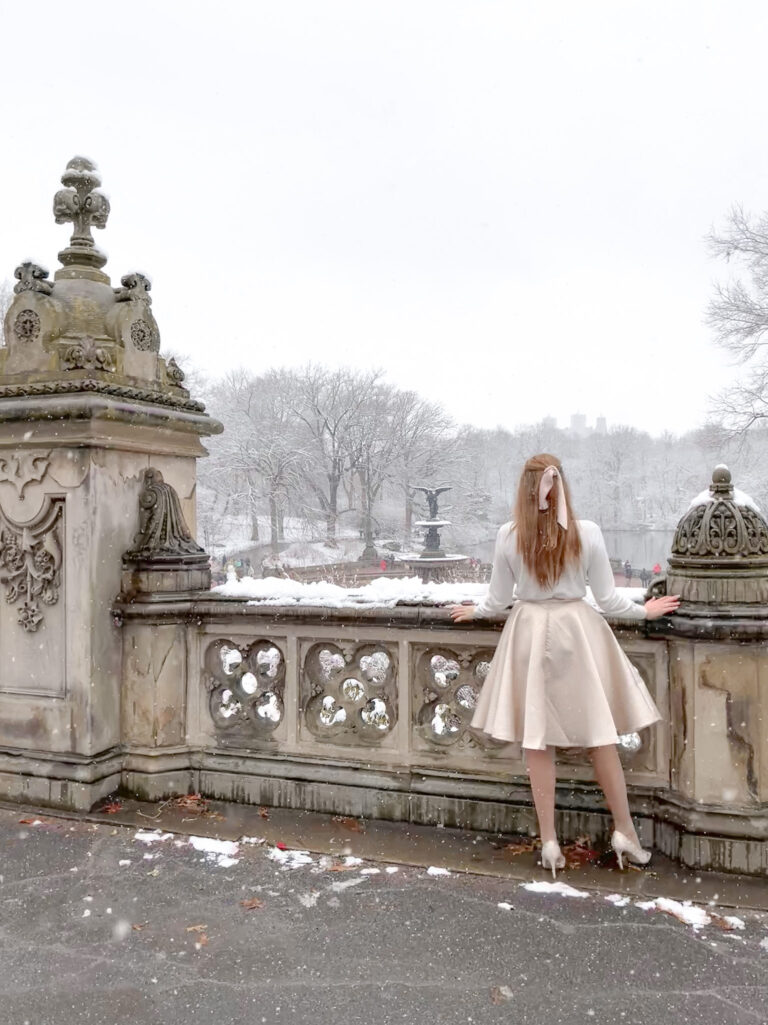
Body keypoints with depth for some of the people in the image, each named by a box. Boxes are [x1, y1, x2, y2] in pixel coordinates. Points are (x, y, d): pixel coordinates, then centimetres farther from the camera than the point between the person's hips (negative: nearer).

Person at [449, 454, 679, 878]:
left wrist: (473, 611, 20)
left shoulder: (509, 536, -8)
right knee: (599, 735, 12)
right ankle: (625, 832, 22)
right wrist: (644, 611, 15)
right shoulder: (587, 533, -9)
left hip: (530, 635, 0)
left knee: (537, 740, 8)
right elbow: (607, 598, -3)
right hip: (577, 632, 0)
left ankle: (549, 842, 15)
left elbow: (498, 600, -1)